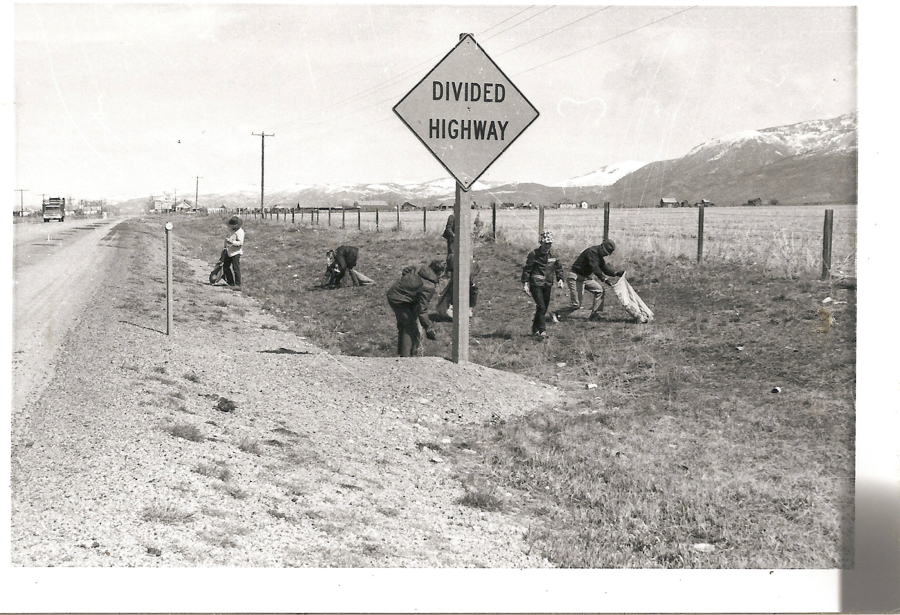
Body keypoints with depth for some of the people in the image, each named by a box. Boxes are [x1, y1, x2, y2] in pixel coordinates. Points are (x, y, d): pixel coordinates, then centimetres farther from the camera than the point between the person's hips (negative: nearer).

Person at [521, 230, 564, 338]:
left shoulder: (553, 255, 7)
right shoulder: (534, 254, -7)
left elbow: (558, 267, 20)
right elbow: (527, 269, -5)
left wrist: (560, 279, 6)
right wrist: (525, 283, -10)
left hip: (548, 285, 6)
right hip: (536, 284, -6)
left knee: (544, 308, 8)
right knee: (541, 307, -15)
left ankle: (535, 329, 22)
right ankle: (542, 331, -13)